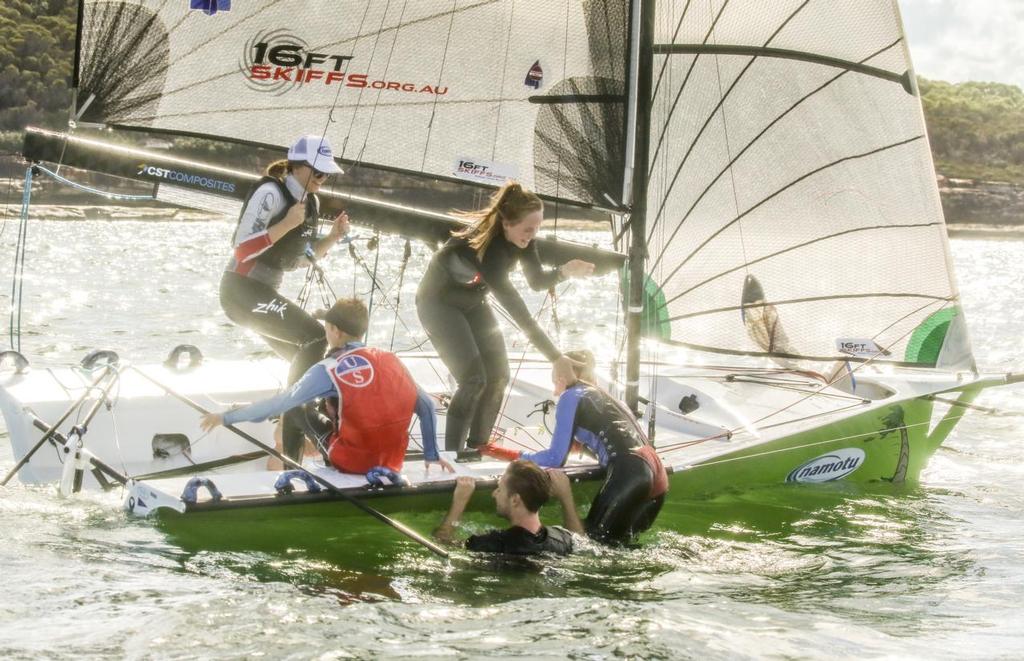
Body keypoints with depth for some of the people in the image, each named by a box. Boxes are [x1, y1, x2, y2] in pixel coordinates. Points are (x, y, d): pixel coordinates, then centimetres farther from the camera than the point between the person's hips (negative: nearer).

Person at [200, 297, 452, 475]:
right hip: (391, 464, 5)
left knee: (294, 413, 15)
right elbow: (426, 406, 4)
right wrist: (432, 455, 15)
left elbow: (278, 404, -10)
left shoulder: (329, 369, -12)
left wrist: (227, 417, -1)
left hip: (350, 463, -5)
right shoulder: (391, 361, 2)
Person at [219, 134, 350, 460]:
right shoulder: (270, 193, -17)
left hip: (265, 292, 10)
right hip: (242, 290, -10)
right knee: (314, 337, -23)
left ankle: (290, 451, 16)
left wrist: (332, 238, 1)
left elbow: (301, 258, 16)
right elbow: (242, 250, -22)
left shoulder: (311, 201, 10)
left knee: (307, 362, 9)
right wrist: (287, 223, -27)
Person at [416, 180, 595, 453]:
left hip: (472, 302, 8)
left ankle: (477, 451, 12)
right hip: (439, 302, -8)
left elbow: (537, 281, -2)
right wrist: (555, 357, -42)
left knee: (498, 376, 0)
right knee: (474, 380, -18)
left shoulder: (521, 239, -18)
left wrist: (564, 271, -25)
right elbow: (519, 313, -42)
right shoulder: (485, 247, -40)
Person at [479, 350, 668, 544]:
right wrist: (583, 444, 52)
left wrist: (511, 455, 17)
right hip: (656, 475, 8)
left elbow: (556, 459, 5)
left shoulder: (571, 396, 7)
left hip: (629, 475, -8)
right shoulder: (600, 395, 29)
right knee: (622, 542, 18)